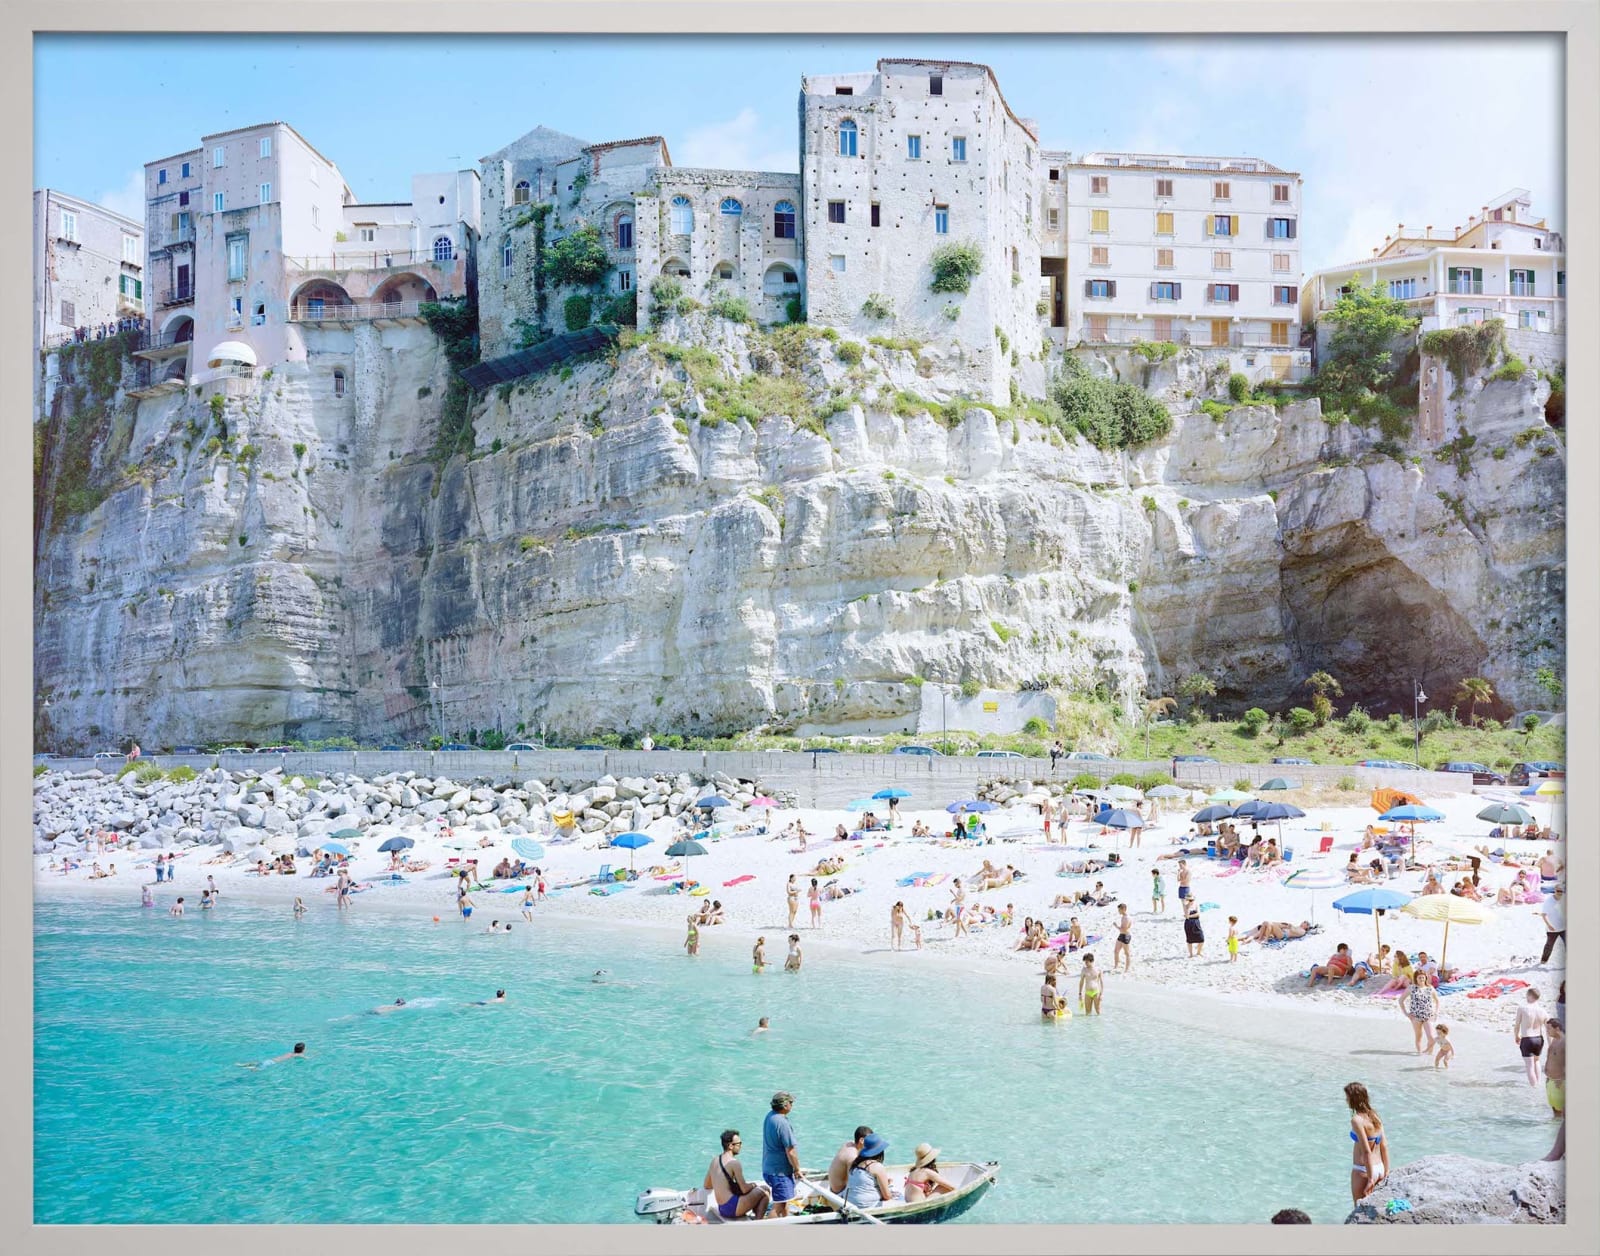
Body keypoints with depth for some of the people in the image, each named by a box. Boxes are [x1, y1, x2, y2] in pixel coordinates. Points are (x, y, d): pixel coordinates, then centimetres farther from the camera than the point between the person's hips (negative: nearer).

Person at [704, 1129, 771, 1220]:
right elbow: (744, 1190, -13)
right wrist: (752, 1185, 7)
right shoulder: (733, 1162, -15)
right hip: (732, 1208, -9)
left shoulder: (714, 1161, 10)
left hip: (721, 1209, 9)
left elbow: (706, 1185, 19)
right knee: (764, 1190, 0)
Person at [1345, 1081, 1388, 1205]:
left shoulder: (1357, 1120, -18)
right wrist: (1386, 1171, 13)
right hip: (1379, 1169, 7)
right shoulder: (1375, 1117, 4)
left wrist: (1370, 1178, -18)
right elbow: (1384, 1146, 7)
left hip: (1363, 1170, -7)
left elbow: (1366, 1151, -21)